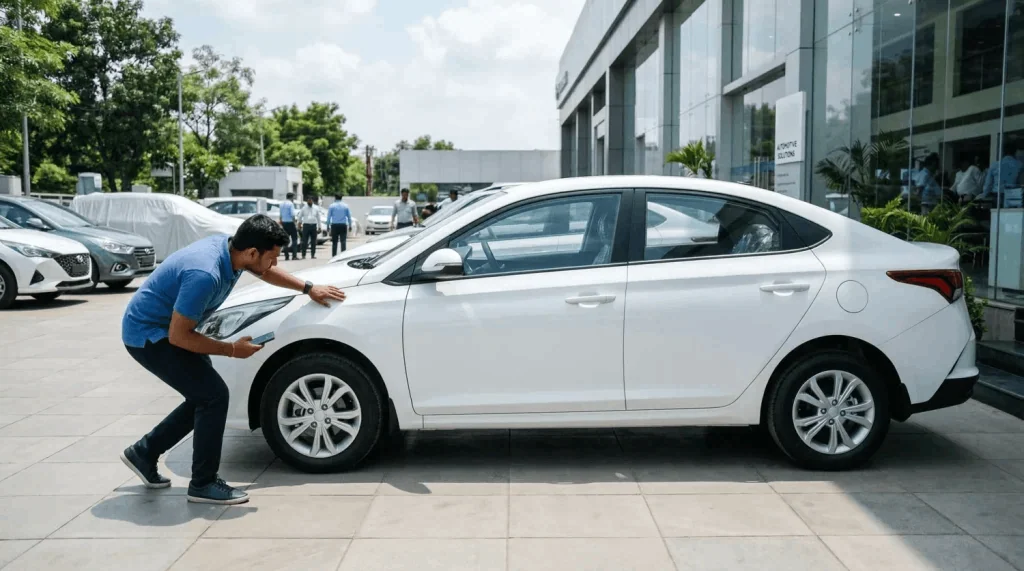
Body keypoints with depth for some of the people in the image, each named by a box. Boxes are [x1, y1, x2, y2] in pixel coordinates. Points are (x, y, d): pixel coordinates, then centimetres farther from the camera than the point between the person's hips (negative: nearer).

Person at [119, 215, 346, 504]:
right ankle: (203, 484, 2)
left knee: (204, 396, 12)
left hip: (164, 329, 9)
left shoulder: (229, 247, -8)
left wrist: (308, 288, 12)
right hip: (147, 334, -9)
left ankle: (144, 453, 26)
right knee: (214, 395, -11)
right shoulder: (205, 274, -35)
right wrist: (231, 350, -17)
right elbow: (178, 335, -27)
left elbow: (265, 272, 15)